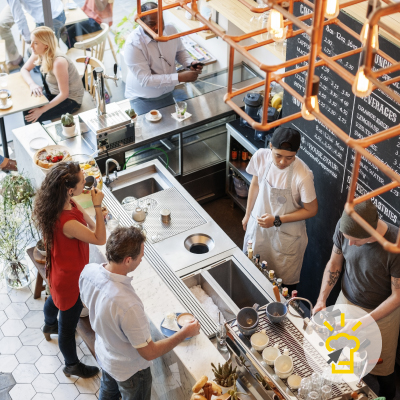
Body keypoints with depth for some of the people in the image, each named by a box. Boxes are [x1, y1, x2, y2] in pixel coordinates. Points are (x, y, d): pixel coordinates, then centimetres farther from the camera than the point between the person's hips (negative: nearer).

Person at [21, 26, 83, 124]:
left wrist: (42, 110, -29)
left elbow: (64, 94, -28)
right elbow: (24, 69, 4)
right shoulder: (39, 53, -9)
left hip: (71, 99, -8)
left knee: (30, 118, -17)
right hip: (53, 92, 8)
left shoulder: (58, 62, -33)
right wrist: (32, 84, -19)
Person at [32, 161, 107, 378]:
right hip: (70, 279, -9)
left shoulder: (69, 203, -15)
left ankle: (49, 325, 72)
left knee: (56, 298, 39)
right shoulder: (67, 223, -43)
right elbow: (99, 239, -29)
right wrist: (98, 206, -33)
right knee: (68, 323, 16)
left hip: (58, 271, 9)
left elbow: (89, 225, 0)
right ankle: (72, 365, 40)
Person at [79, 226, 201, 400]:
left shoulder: (88, 271, -24)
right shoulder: (128, 305, -45)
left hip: (103, 353, 6)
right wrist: (185, 333, -20)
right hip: (129, 369, -6)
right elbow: (149, 352, -31)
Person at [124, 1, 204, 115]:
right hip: (143, 101, -5)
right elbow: (145, 80, -27)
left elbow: (180, 51, 13)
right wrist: (180, 77, -29)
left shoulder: (170, 30, -8)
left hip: (168, 94, 5)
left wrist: (191, 63, -10)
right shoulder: (133, 44, -25)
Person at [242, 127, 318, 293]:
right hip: (258, 223, 5)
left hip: (286, 234, -4)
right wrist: (248, 214, 12)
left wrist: (277, 221, -24)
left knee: (285, 279, 15)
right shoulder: (261, 156, -20)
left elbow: (311, 210, -18)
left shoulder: (303, 176, -32)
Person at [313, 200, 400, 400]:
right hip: (347, 300, 4)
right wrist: (321, 299, -11)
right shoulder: (344, 226, -23)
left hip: (382, 312, -3)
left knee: (381, 367, 18)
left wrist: (366, 321, -28)